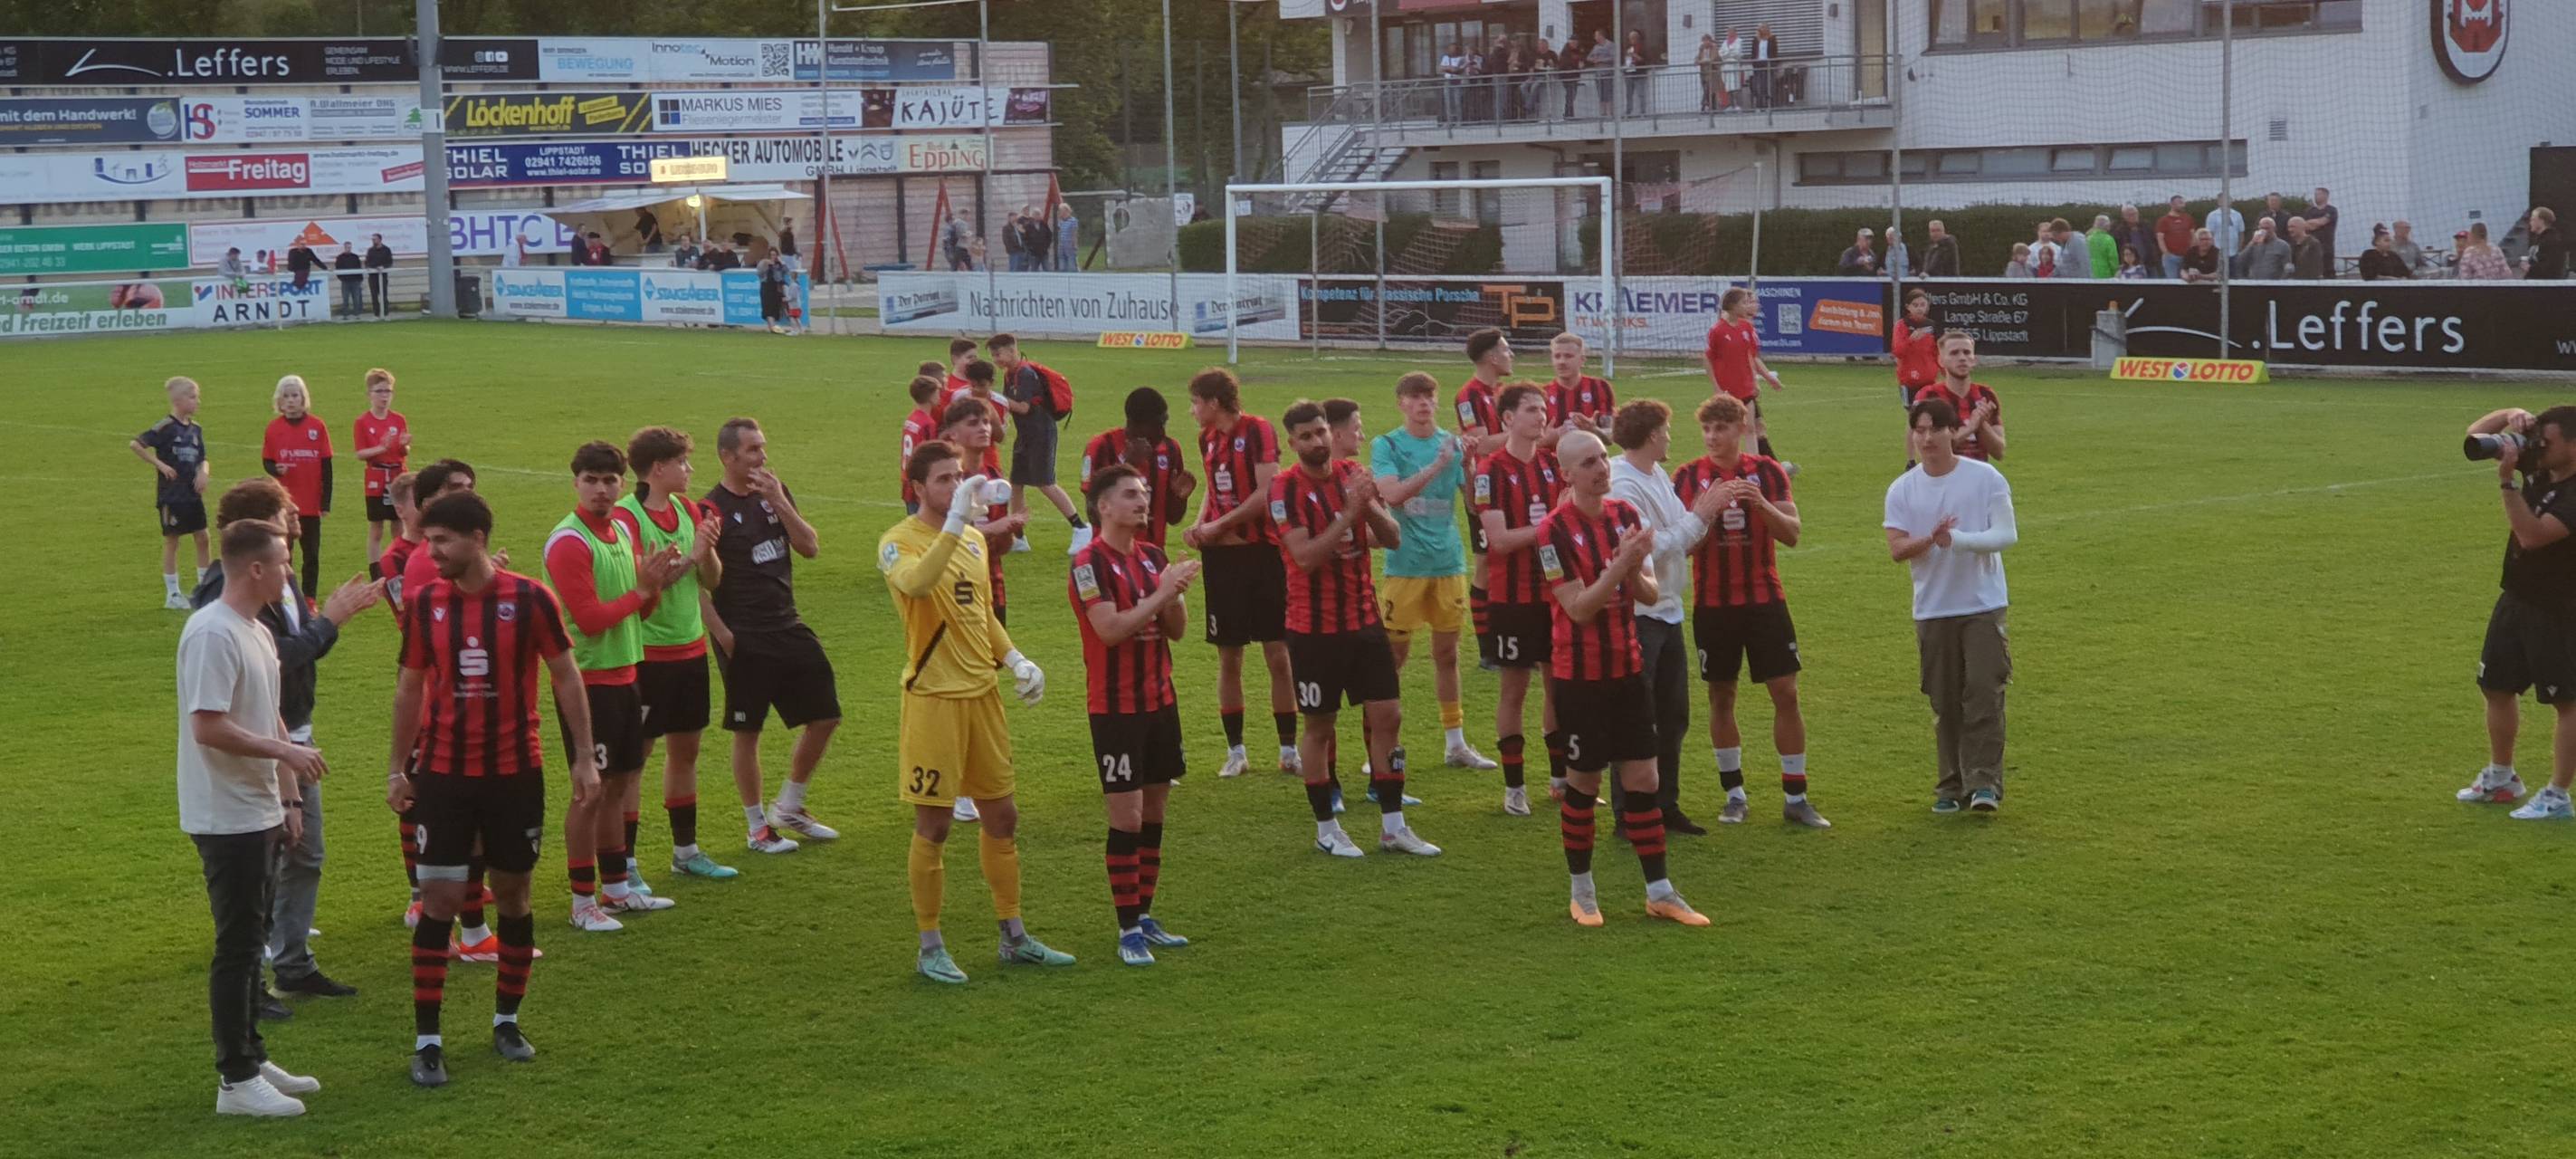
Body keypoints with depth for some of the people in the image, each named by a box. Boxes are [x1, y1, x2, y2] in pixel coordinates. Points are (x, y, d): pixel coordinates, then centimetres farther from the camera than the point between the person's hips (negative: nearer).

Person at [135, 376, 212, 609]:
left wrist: (203, 472, -6)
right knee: (172, 540, 2)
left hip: (193, 493, 6)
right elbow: (135, 445, -18)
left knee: (202, 537, 7)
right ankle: (172, 594, 10)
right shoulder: (166, 427, -13)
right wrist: (160, 464, -17)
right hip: (171, 494, -6)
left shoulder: (195, 429, 7)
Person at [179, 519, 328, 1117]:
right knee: (237, 946, -4)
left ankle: (252, 1060, 26)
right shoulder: (213, 634, -18)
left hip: (260, 814, 10)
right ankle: (236, 1081, 3)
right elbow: (207, 727, -24)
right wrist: (283, 751, -19)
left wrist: (289, 797, 16)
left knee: (251, 940, 16)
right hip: (227, 816, -10)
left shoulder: (257, 633, 13)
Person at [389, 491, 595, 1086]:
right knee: (439, 899, -4)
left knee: (512, 894, 9)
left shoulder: (529, 599, -8)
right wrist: (398, 768, 9)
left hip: (515, 773, -1)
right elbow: (410, 688, 9)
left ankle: (507, 1021, 26)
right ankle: (426, 1040, 1)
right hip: (443, 775, 1)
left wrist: (583, 758, -2)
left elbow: (566, 678, -1)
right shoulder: (424, 603, -1)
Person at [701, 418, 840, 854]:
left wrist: (779, 502, -11)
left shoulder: (775, 491, 7)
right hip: (745, 638, -7)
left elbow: (810, 547, 0)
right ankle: (756, 827, 18)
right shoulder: (712, 509, -12)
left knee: (825, 716, 9)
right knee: (747, 732, 3)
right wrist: (723, 636, -15)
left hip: (787, 626, 7)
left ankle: (789, 809, 25)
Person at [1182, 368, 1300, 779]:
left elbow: (1265, 494, -16)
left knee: (1278, 656, 0)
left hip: (1262, 552, -5)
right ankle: (1235, 751, 16)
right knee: (1228, 658, 7)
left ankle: (1289, 750, 10)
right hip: (1221, 555, 5)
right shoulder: (1208, 438, 10)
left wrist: (1218, 526, -12)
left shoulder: (1257, 430, -10)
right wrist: (1199, 524, 2)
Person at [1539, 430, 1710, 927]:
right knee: (1584, 783, 4)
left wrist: (1634, 572, -16)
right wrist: (1621, 564, -26)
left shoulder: (1626, 514, 4)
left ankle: (1659, 892, 12)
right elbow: (1578, 607, -19)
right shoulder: (1555, 529, -15)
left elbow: (1650, 594, 5)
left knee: (1643, 779, 5)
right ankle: (1582, 891, 20)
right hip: (1580, 675, -5)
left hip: (1628, 668, 5)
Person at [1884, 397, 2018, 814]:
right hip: (1932, 610, 2)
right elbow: (1896, 549, -5)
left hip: (1983, 606, -2)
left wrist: (1957, 538, -23)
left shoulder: (1986, 478, -5)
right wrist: (1929, 539, -25)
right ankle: (1951, 785, 16)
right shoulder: (1903, 489, 2)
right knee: (1945, 702, 7)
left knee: (1984, 693, -10)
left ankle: (1984, 783, -7)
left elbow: (2007, 534, -10)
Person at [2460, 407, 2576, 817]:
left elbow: (2532, 535, -34)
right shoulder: (2538, 464, -1)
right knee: (2496, 686, 18)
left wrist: (2507, 480, -33)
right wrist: (2512, 415, -14)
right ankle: (2500, 777, 34)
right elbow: (2476, 434, 5)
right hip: (2516, 598, 9)